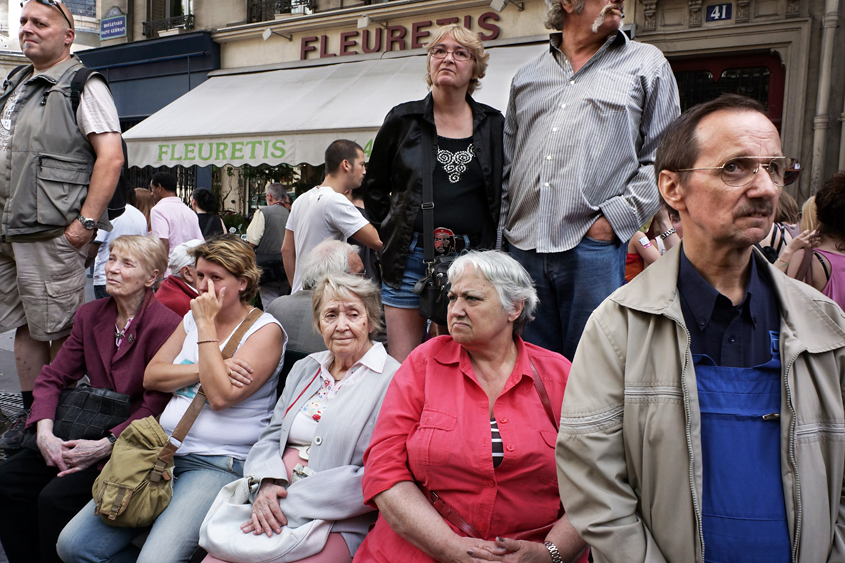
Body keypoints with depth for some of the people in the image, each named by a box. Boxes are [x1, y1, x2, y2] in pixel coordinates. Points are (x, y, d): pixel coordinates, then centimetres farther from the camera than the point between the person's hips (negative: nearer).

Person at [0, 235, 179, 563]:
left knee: (56, 497, -22)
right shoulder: (89, 315, 7)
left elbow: (156, 408, -15)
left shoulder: (165, 325, -17)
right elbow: (52, 378, 7)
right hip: (90, 433, 7)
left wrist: (104, 447, -21)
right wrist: (44, 432, -9)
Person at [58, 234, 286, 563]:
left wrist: (206, 324, -13)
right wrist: (204, 370, -9)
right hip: (167, 450, 7)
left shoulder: (266, 330, -6)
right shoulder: (194, 317, 15)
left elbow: (220, 396, -17)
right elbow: (151, 377, 7)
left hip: (220, 464, -6)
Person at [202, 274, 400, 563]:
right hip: (270, 502, 5)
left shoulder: (392, 380, -7)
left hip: (335, 521, -5)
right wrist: (268, 482, -7)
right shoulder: (305, 368, 16)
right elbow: (271, 436, 16)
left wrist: (292, 505, -16)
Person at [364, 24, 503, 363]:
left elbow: (505, 193, 14)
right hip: (410, 257, 0)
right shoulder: (403, 120, 5)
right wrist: (395, 231, 5)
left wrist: (494, 253, 5)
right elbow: (374, 188, 14)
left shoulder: (493, 124, 7)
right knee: (402, 369, 3)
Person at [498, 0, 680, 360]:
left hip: (595, 248, -3)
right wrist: (504, 231, 11)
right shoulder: (526, 78, 19)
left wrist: (615, 218, -9)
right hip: (523, 248, 3)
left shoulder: (647, 65, 10)